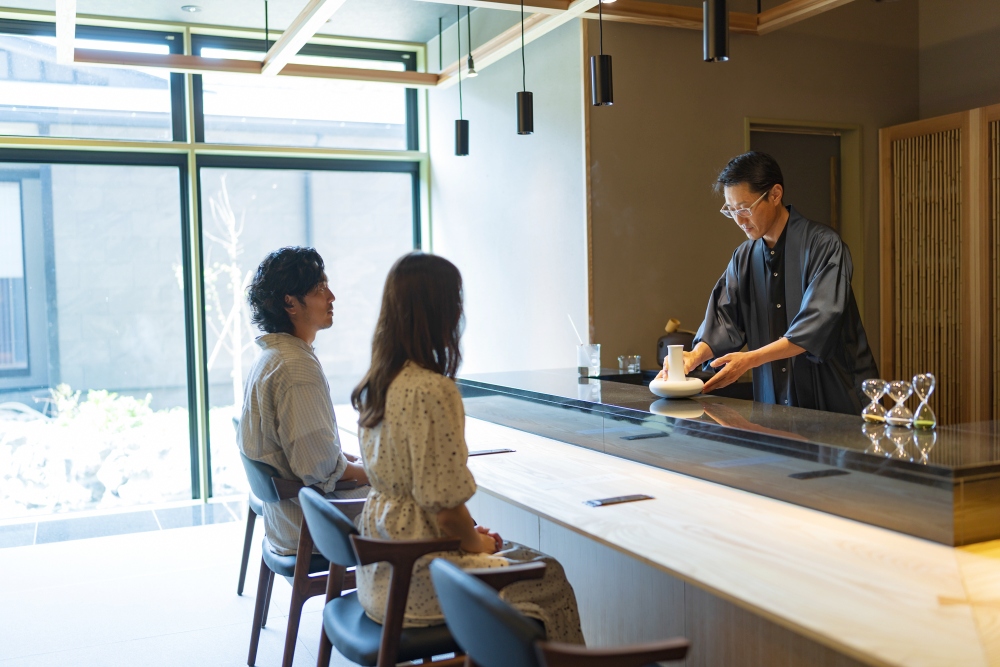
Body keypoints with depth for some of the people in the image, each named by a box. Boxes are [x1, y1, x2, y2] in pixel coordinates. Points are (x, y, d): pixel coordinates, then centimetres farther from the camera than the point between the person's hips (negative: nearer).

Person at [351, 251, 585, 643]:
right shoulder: (433, 391, -24)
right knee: (550, 581, 9)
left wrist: (473, 535, 12)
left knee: (518, 552, 23)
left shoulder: (374, 385, 3)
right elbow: (444, 505, -22)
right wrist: (478, 543, -1)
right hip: (417, 578, -9)